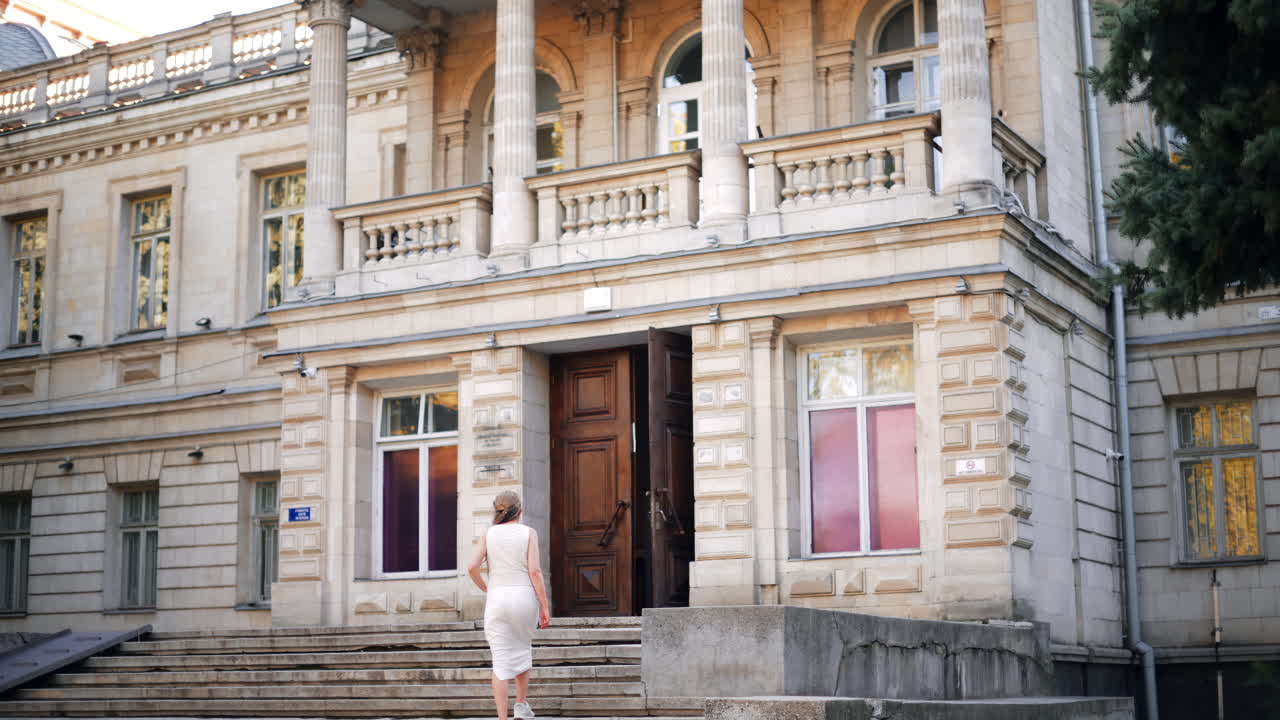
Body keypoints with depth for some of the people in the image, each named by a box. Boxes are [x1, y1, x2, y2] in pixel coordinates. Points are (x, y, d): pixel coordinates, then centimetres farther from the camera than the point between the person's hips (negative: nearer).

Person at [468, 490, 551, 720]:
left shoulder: (489, 534, 5)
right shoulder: (528, 533, 1)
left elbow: (472, 567, -4)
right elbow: (534, 571, -8)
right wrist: (544, 606, -5)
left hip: (497, 598, 1)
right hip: (524, 597, 0)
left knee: (500, 660, 2)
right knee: (522, 648, 25)